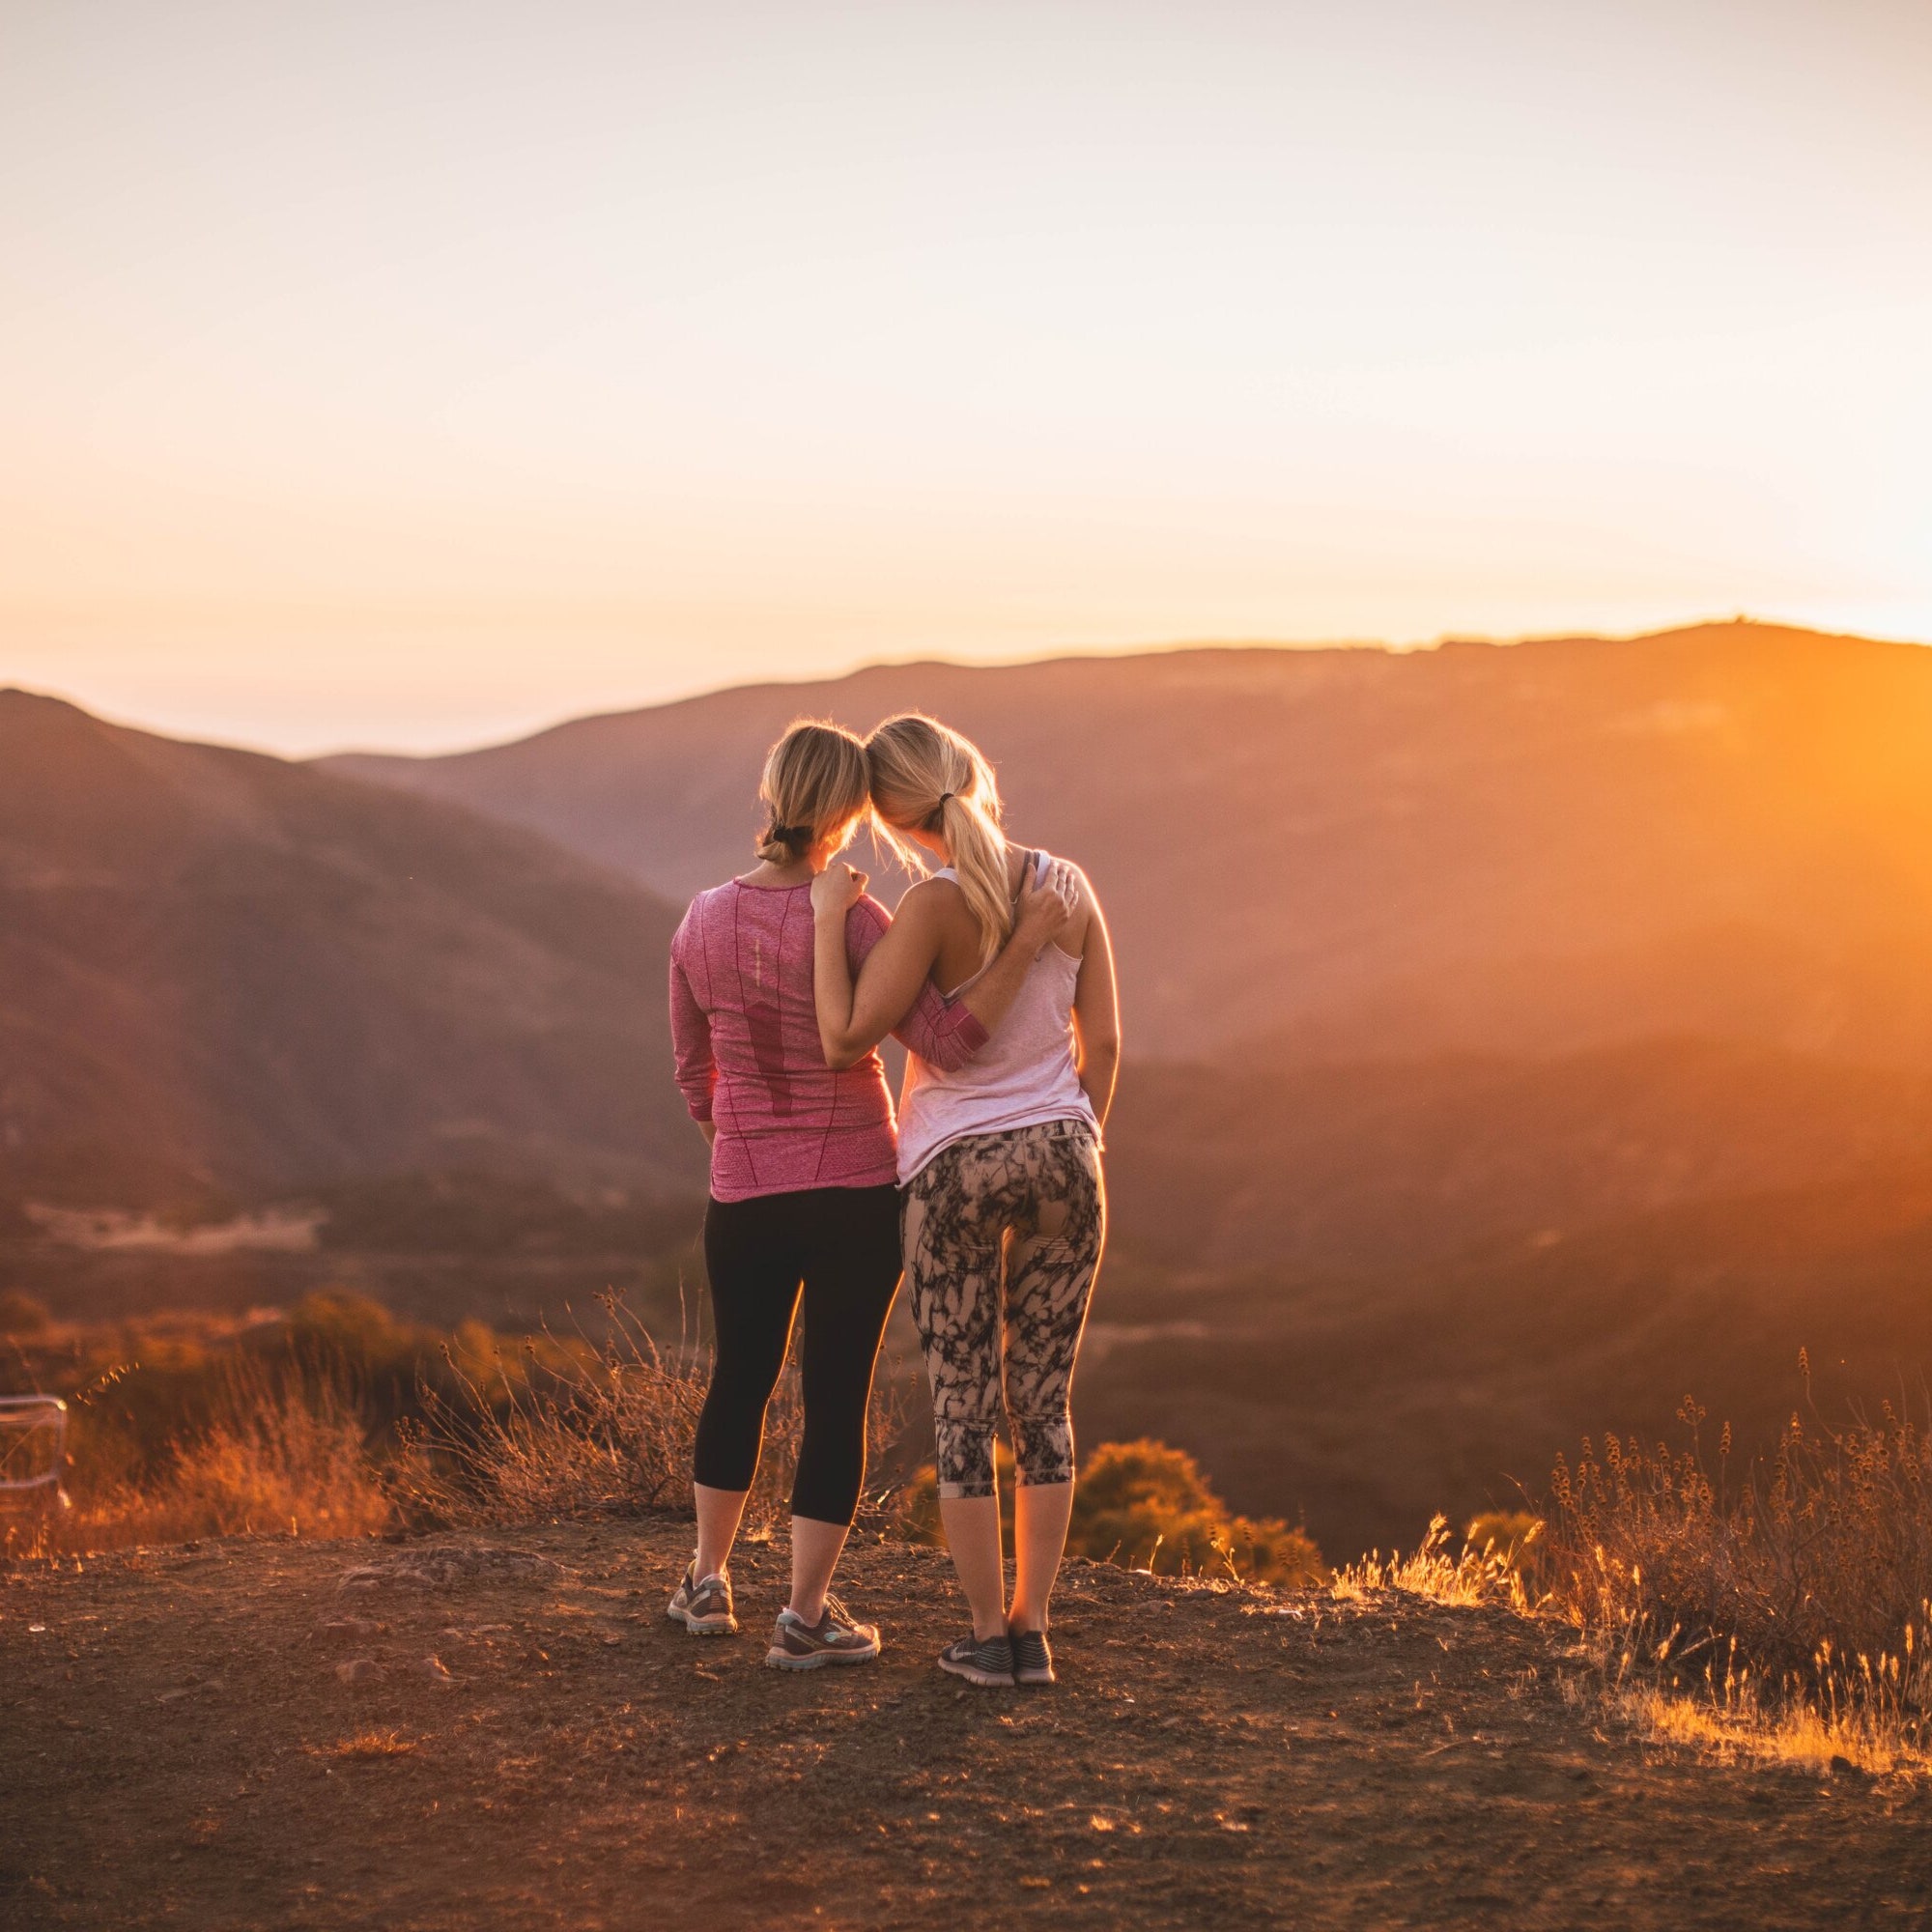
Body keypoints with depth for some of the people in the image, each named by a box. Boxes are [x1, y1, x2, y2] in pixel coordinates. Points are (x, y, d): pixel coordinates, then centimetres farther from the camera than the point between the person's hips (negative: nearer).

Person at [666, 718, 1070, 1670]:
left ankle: (708, 1581, 33)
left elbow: (695, 1077, 9)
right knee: (837, 1394, 6)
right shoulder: (850, 921, -17)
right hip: (856, 1193, -4)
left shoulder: (703, 922, -2)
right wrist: (1025, 942, -22)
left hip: (743, 1196, 4)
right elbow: (947, 1043, -23)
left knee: (740, 1377, 22)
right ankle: (806, 1614, 10)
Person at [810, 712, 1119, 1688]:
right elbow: (1103, 1043, 4)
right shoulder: (1069, 889, -1)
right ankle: (1030, 1631, 14)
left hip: (955, 1170, -4)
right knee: (1043, 1403, 12)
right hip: (1060, 1157, 4)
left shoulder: (933, 907, -16)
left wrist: (830, 920, -10)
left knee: (963, 1410, 7)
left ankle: (988, 1639, 11)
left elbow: (845, 1041, -20)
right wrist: (1075, 1159, 15)